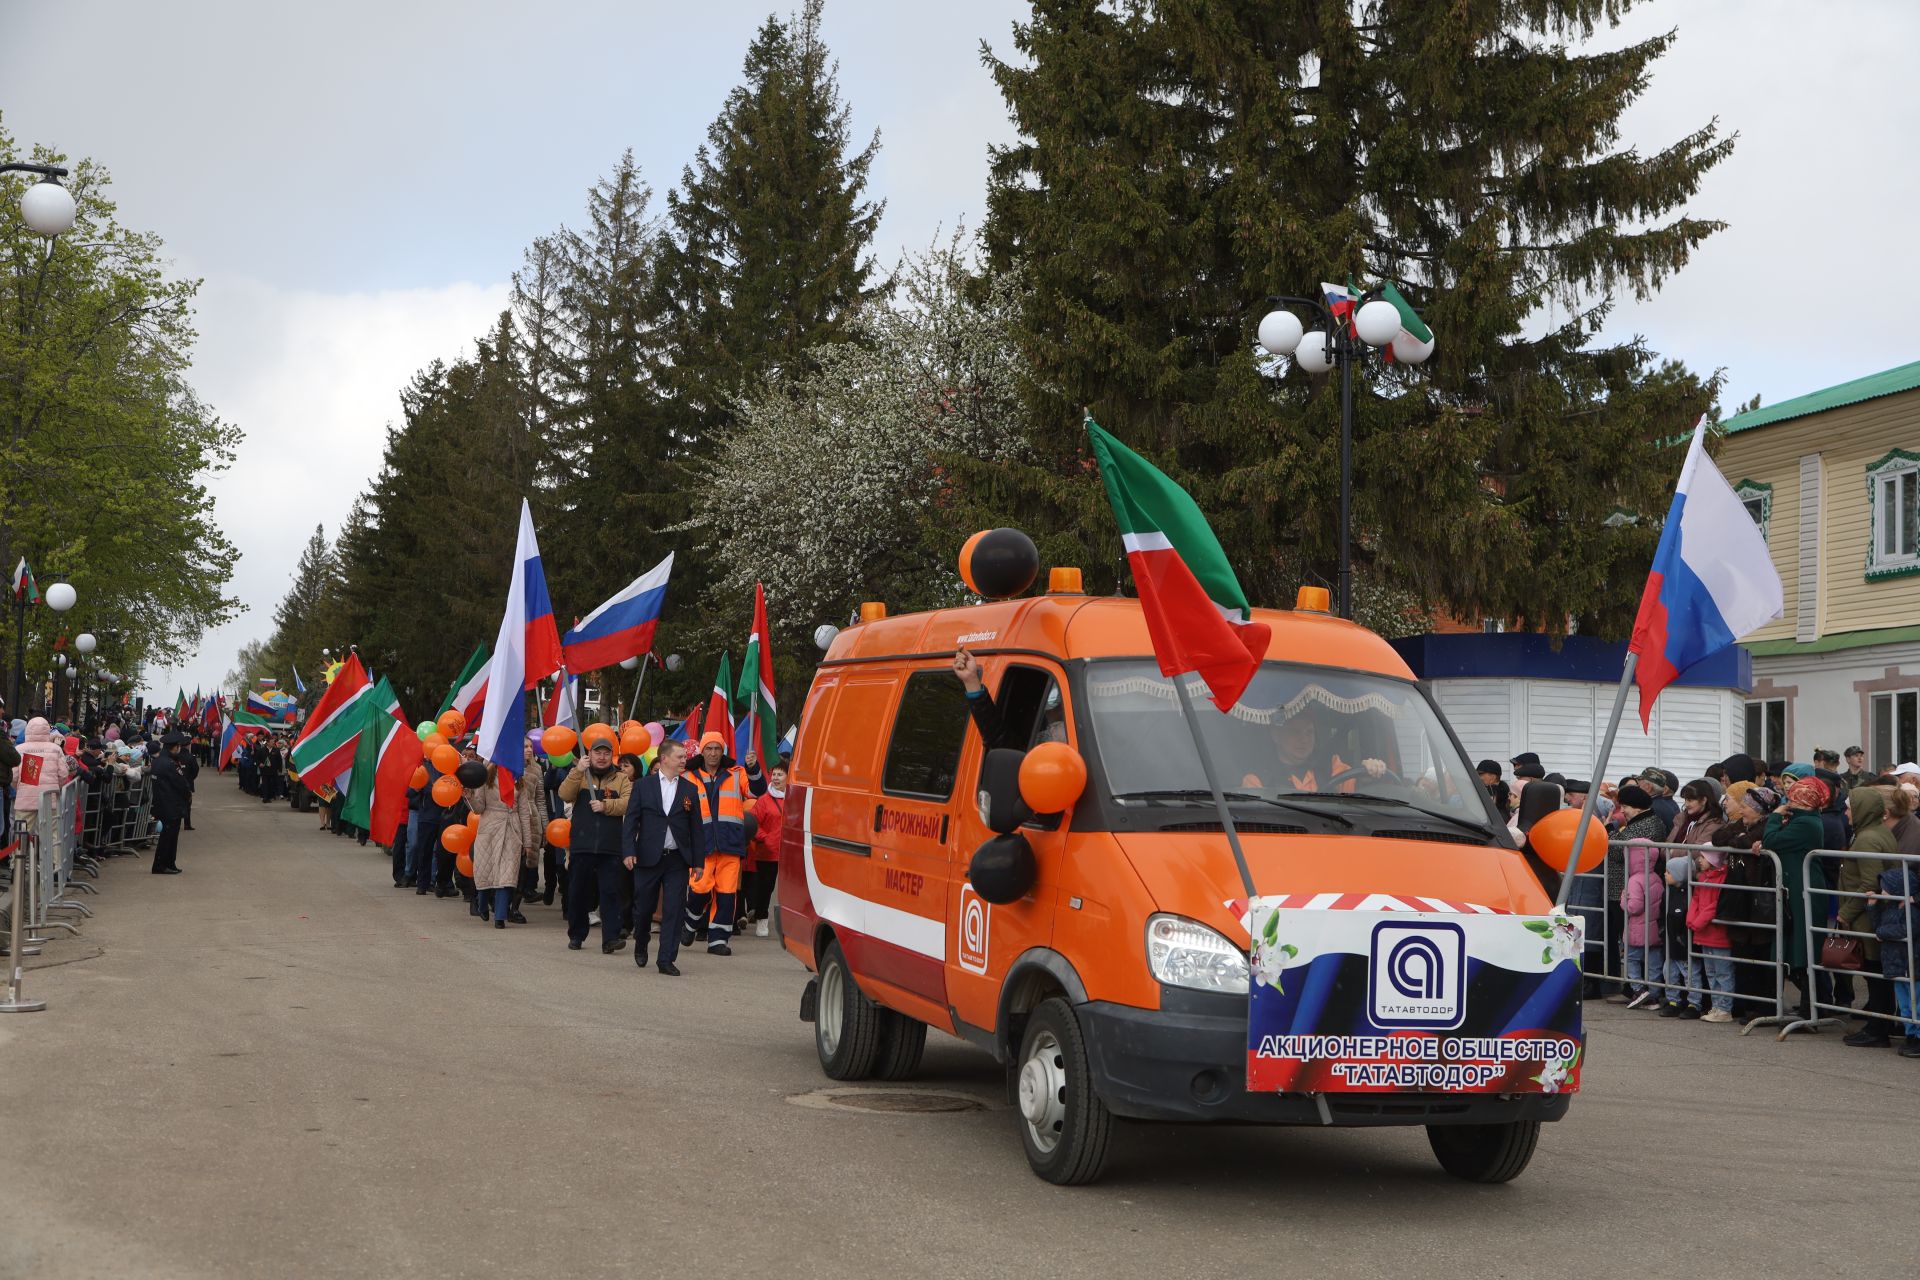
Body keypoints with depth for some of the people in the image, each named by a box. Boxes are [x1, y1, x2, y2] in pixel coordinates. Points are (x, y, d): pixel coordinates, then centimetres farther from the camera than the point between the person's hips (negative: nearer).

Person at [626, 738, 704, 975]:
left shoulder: (690, 790, 8)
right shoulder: (644, 785, 3)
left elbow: (696, 828, 8)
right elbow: (631, 820, 1)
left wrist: (698, 861, 3)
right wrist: (630, 851, -10)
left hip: (677, 860, 1)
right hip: (648, 857, -1)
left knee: (673, 911, -2)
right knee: (643, 907, 7)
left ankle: (666, 960, 2)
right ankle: (641, 944, 34)